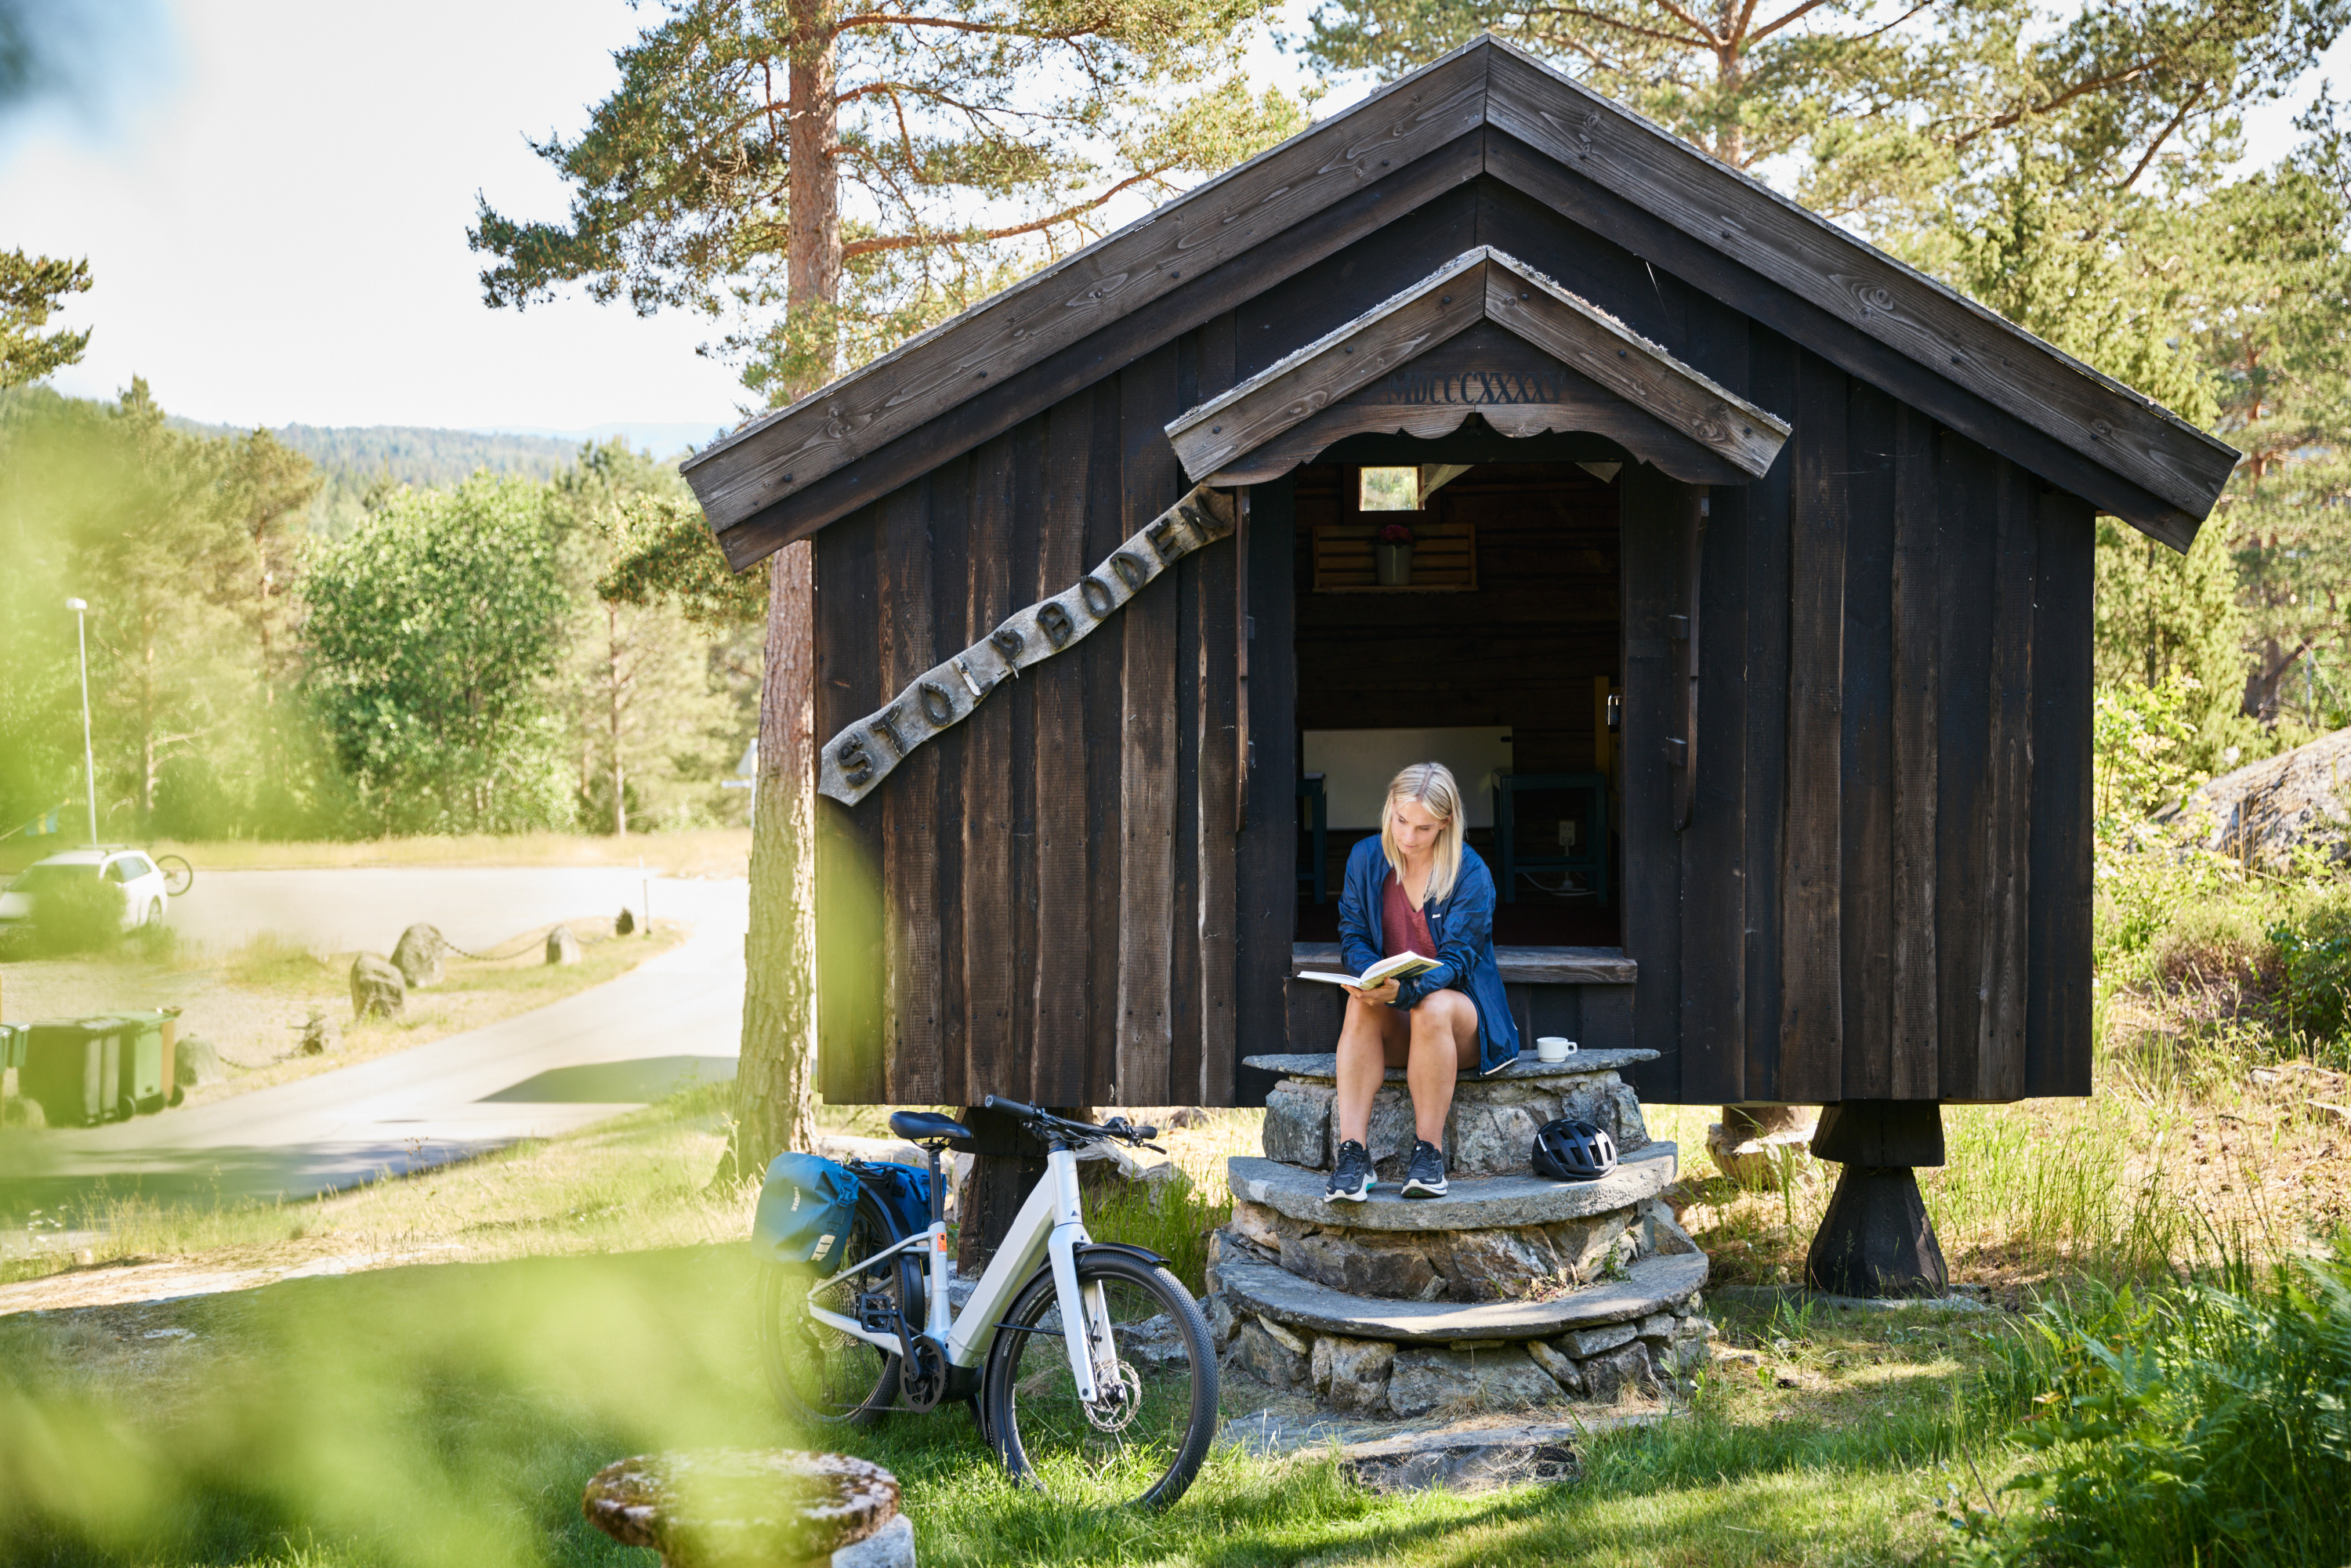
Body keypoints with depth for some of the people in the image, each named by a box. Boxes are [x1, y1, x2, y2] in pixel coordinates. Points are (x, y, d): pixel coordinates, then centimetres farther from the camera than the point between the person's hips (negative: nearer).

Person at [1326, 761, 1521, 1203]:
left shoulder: (1470, 873, -9)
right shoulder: (1366, 858, 2)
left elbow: (1455, 961, -15)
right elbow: (1353, 937, 2)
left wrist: (1403, 990, -36)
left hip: (1462, 1013, -3)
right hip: (1394, 1031, 3)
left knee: (1433, 1008, -37)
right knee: (1360, 1004, -32)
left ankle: (1429, 1152, -28)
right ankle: (1352, 1151, -39)